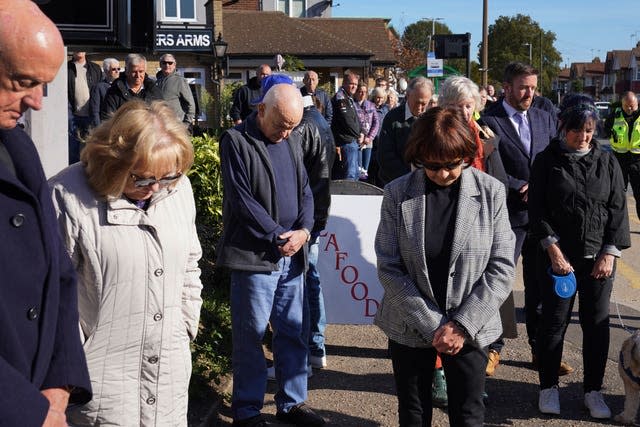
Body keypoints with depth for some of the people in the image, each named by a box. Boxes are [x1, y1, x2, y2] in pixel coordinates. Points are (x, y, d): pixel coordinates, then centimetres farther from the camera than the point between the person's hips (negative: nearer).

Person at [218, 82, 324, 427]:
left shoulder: (293, 140, 12)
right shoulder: (236, 141, -7)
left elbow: (305, 190, 13)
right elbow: (241, 199, -13)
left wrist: (303, 230, -6)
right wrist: (278, 236, -14)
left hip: (292, 255, 6)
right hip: (254, 255, -6)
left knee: (293, 334, 13)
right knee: (250, 337, 3)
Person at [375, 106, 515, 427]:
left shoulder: (491, 192, -8)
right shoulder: (397, 194, -9)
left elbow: (502, 268, -7)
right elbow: (388, 268, -9)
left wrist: (463, 325, -14)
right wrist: (431, 325, -14)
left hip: (468, 329, 0)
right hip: (409, 328, 1)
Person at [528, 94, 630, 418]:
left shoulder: (607, 162, 4)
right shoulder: (547, 160, -1)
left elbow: (618, 210, 4)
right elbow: (537, 210, -3)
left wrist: (610, 253, -5)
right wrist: (553, 250, -12)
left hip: (599, 257, 2)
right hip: (557, 255, -2)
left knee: (597, 324, 5)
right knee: (554, 321, 3)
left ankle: (593, 391, 18)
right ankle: (549, 387, 18)